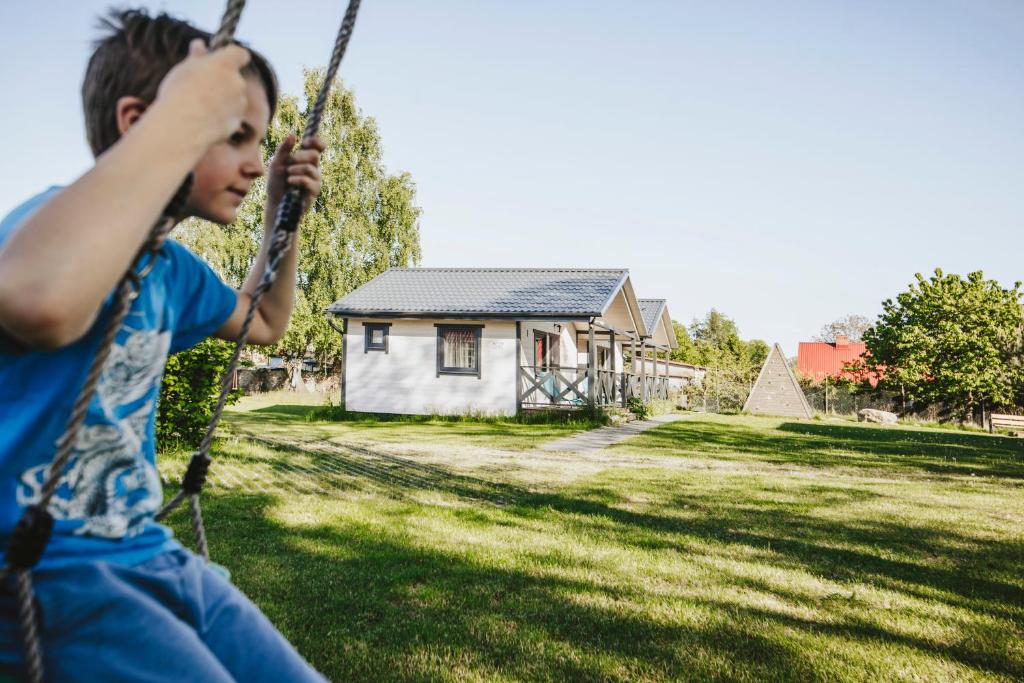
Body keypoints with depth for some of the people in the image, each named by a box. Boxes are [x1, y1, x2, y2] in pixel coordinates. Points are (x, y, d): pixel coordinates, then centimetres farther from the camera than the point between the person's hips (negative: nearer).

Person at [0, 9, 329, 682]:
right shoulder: (60, 217, -17)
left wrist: (284, 212, 15)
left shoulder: (173, 267, 8)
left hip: (149, 556, 8)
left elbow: (265, 323, 28)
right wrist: (184, 118, -35)